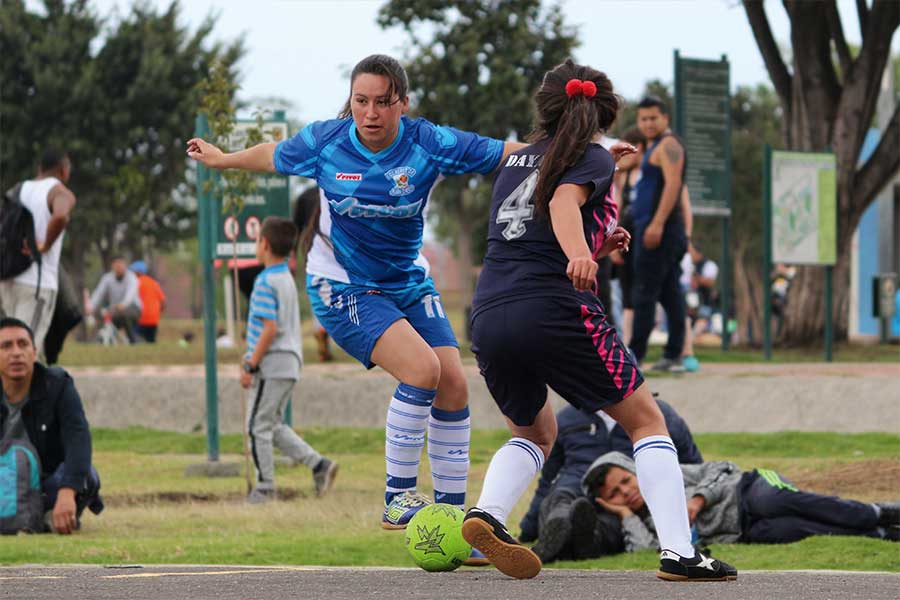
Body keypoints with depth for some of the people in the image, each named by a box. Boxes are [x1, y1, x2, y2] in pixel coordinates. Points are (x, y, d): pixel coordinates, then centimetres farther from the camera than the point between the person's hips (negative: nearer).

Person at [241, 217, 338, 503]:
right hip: (290, 362, 9)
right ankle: (318, 464, 8)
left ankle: (265, 487, 3)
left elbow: (270, 329, -22)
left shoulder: (266, 282, -16)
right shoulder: (287, 278, 14)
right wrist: (252, 357, 24)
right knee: (274, 425, 17)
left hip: (272, 364, -9)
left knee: (258, 426, 0)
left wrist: (250, 366, -18)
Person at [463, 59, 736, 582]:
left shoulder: (516, 162, 25)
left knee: (534, 433, 27)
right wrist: (579, 254, -33)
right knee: (647, 421, 8)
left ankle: (486, 514, -1)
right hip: (554, 313, -6)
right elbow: (563, 202, -16)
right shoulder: (593, 160, 6)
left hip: (489, 318, 6)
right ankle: (679, 553, -5)